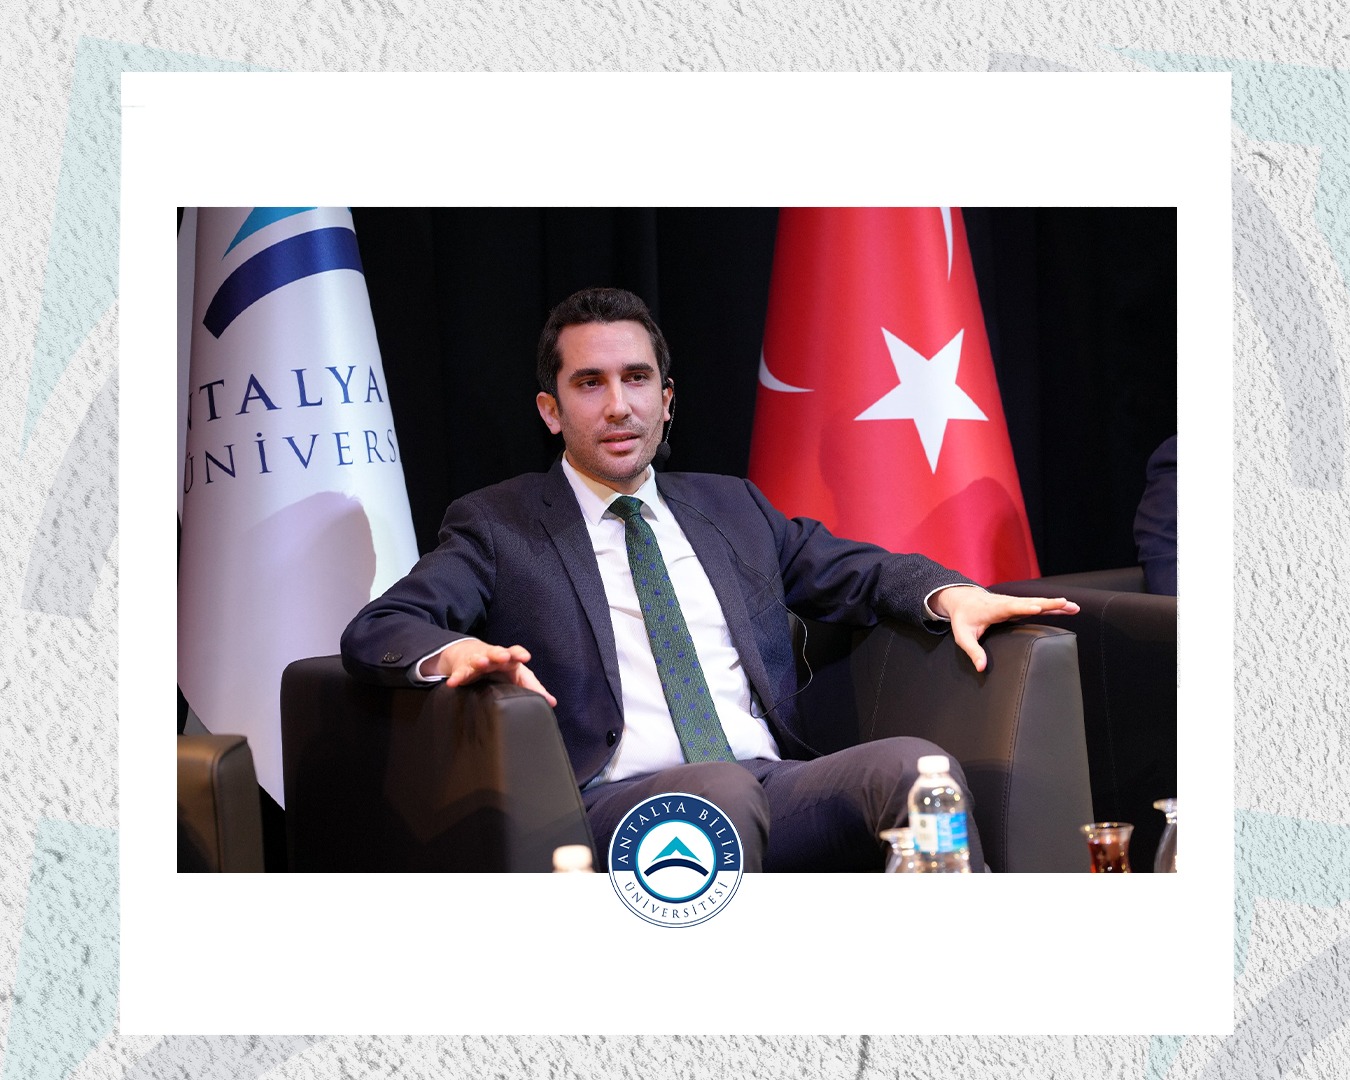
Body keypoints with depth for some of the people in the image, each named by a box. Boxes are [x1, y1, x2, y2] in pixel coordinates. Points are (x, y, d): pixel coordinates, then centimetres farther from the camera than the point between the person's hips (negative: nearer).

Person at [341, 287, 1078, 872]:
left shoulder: (732, 507, 27)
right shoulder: (498, 525, 14)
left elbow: (858, 573, 30)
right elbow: (374, 632, 2)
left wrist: (949, 593, 5)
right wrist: (455, 651, -23)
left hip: (777, 789, 4)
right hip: (617, 805, -4)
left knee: (913, 762, -27)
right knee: (723, 788, -38)